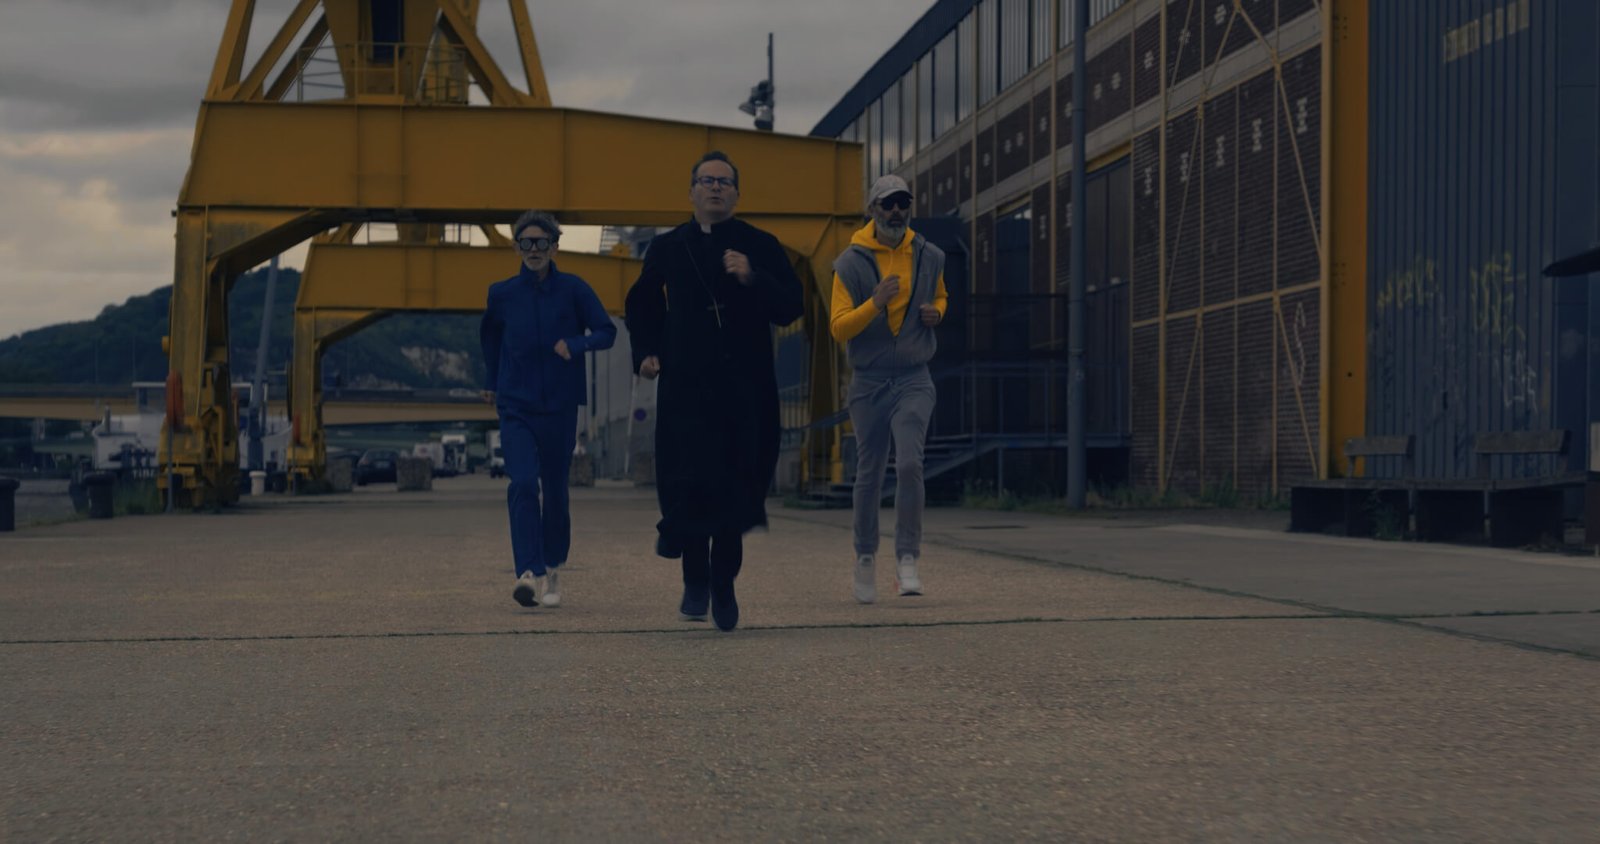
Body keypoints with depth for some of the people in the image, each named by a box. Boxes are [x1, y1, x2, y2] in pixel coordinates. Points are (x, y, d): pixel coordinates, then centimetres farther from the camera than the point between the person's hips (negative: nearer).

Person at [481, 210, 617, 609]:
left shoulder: (573, 289, -3)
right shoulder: (502, 293, 2)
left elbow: (606, 331, -3)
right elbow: (489, 334, 21)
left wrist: (576, 344, -22)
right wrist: (492, 383, 24)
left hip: (560, 407, 0)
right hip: (516, 407, 0)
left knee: (555, 491, 7)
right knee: (523, 485, -17)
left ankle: (552, 572, 25)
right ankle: (529, 573, -25)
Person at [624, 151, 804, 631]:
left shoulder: (760, 247, 7)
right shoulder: (667, 249, 11)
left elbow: (790, 308, 0)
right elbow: (641, 308, 23)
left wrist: (752, 279, -16)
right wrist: (646, 353, 7)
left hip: (746, 390, 0)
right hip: (685, 385, 0)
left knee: (735, 487, 2)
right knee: (690, 484, -11)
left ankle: (724, 584, 18)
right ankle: (696, 582, 5)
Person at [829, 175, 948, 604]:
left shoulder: (929, 257, 4)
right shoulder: (851, 263, -5)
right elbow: (838, 327, -11)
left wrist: (936, 312, 1)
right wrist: (875, 303, -27)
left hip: (914, 379, 1)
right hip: (869, 382, -1)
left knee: (910, 464, -17)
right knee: (869, 474, 6)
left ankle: (907, 560, -13)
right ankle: (866, 556, 25)